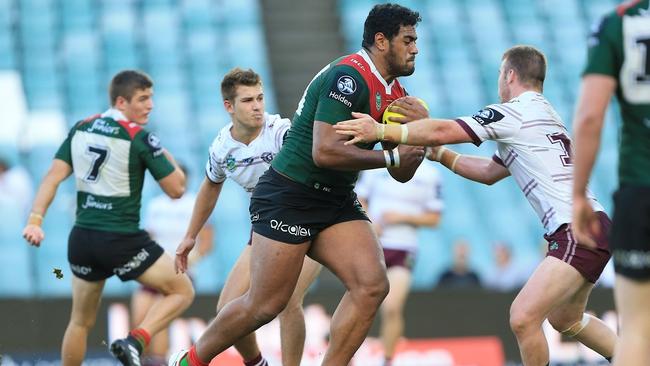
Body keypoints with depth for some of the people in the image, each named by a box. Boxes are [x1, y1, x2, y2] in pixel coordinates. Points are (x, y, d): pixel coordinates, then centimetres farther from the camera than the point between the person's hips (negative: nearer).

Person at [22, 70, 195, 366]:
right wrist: (164, 154, 11)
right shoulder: (140, 138, -9)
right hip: (121, 240, -6)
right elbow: (176, 188, -5)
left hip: (81, 239, 6)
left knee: (81, 321, 21)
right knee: (182, 291, 8)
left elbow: (53, 176, 0)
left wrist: (35, 220, -3)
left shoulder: (81, 129, 7)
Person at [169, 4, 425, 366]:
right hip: (289, 198, -8)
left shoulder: (395, 95, 9)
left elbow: (402, 174, 13)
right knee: (265, 305, -5)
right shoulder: (348, 77, -19)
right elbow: (325, 152, -28)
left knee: (372, 285, -12)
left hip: (338, 201, 8)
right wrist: (390, 156, -20)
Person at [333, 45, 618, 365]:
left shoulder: (516, 111, -7)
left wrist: (380, 130, -6)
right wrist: (438, 153, 26)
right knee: (565, 320, 26)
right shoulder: (543, 115, 22)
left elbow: (442, 131, -12)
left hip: (579, 229, -10)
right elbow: (489, 172, 29)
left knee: (523, 317, -18)